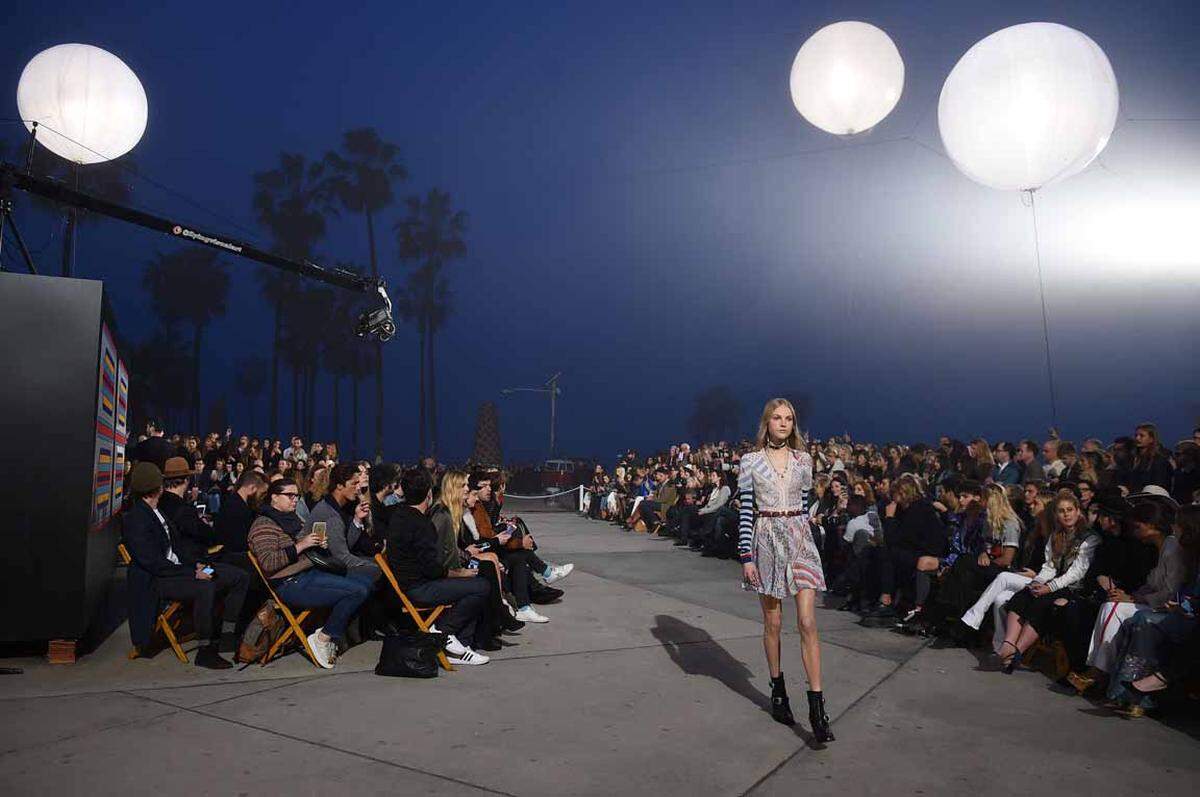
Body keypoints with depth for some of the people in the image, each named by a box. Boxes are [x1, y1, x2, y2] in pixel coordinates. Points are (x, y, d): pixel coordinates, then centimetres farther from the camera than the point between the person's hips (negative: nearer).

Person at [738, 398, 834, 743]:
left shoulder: (803, 460, 6)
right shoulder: (751, 461, 0)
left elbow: (805, 505, 14)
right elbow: (745, 511, -2)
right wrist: (746, 556, -7)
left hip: (799, 540, 1)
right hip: (766, 542, -1)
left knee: (808, 622, -7)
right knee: (773, 622, 9)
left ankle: (817, 707, -4)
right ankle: (778, 688, 29)